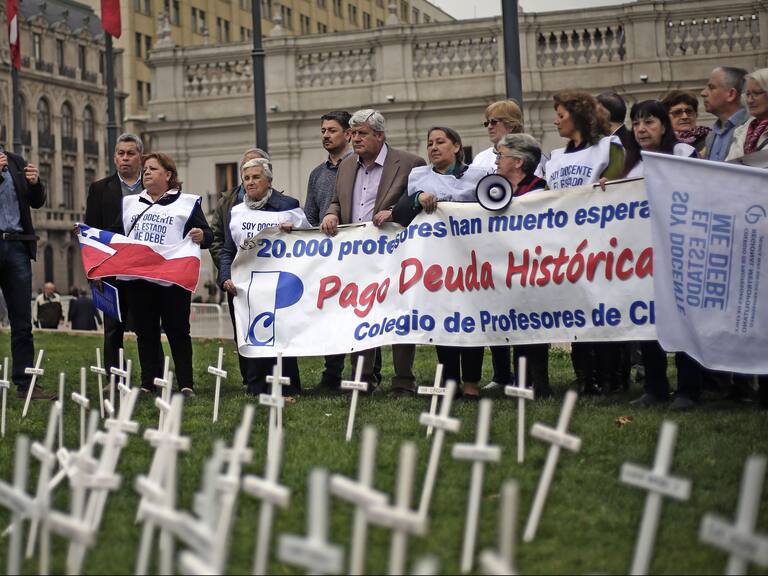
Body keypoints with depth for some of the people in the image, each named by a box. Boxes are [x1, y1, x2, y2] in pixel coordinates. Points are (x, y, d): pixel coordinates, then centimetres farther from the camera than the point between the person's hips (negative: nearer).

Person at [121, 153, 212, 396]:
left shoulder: (187, 202, 7)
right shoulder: (130, 203, 20)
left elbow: (207, 235, 3)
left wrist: (201, 236, -20)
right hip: (138, 277, 4)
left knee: (177, 331, -2)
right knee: (145, 332, 5)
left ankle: (186, 384, 1)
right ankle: (148, 384, 9)